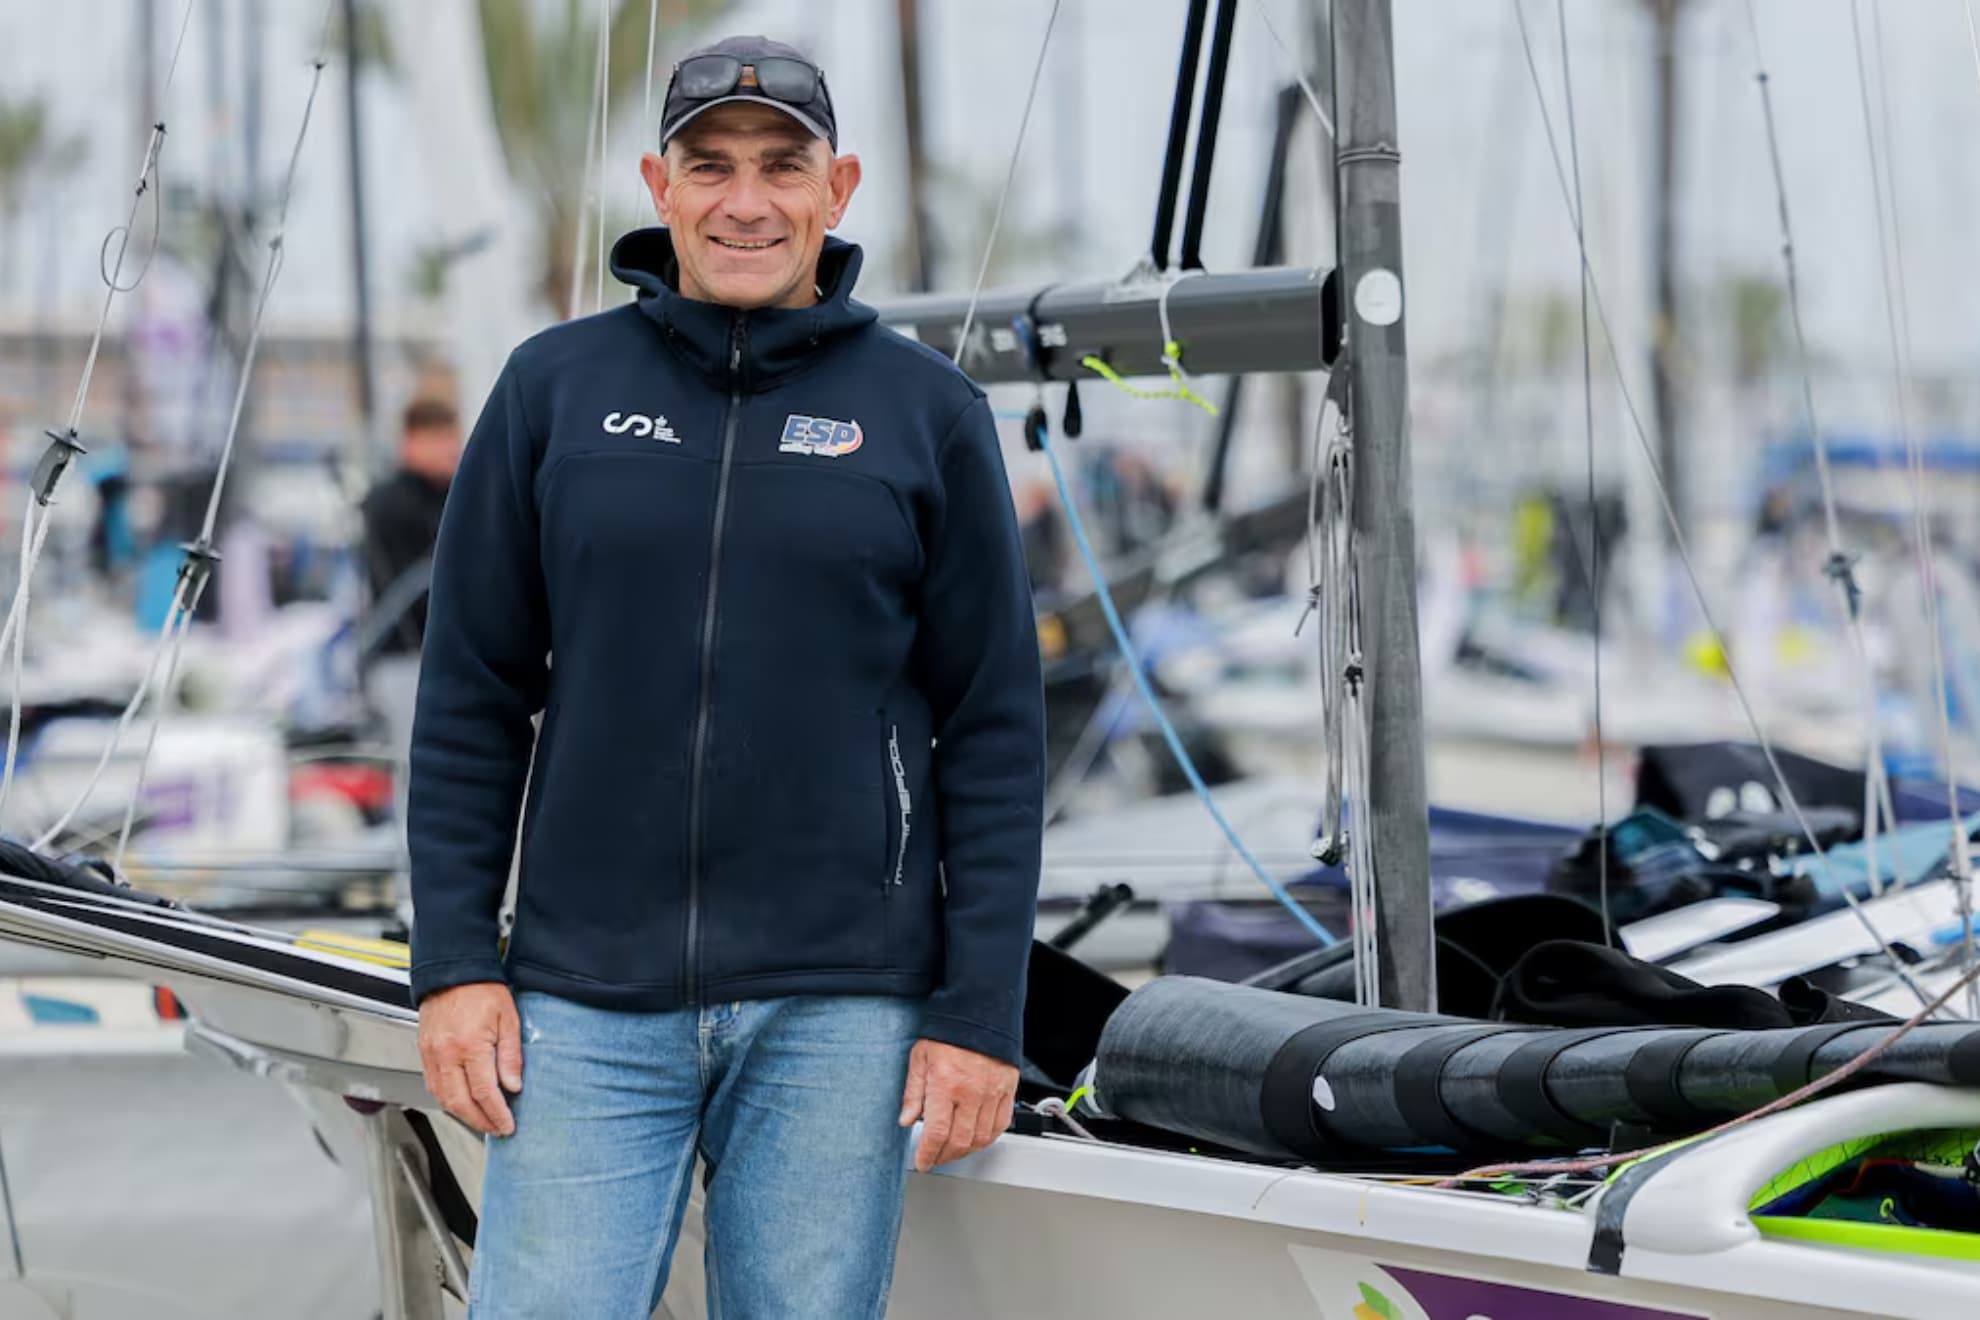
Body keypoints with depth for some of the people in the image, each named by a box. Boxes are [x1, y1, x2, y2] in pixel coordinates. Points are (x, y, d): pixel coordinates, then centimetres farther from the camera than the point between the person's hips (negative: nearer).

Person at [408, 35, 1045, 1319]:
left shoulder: (927, 412, 4)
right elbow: (473, 695, 8)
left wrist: (982, 1015, -3)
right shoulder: (556, 388, 7)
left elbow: (995, 730, 3)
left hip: (840, 1009, -1)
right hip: (589, 1001, 1)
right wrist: (455, 962, 0)